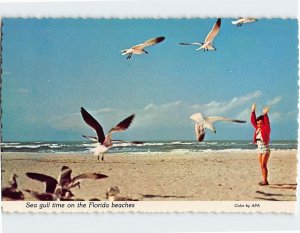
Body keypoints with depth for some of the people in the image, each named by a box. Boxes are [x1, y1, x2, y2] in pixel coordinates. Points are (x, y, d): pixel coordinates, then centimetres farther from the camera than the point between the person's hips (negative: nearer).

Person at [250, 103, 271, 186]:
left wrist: (265, 115, -36)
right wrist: (253, 112, 2)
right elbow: (253, 121, 8)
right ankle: (264, 180, 12)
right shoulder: (257, 128, 9)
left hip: (265, 149, -7)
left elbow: (267, 122, -26)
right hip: (260, 149, 7)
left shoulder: (266, 128, -8)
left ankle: (265, 180, -10)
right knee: (262, 166, 8)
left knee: (264, 165, -11)